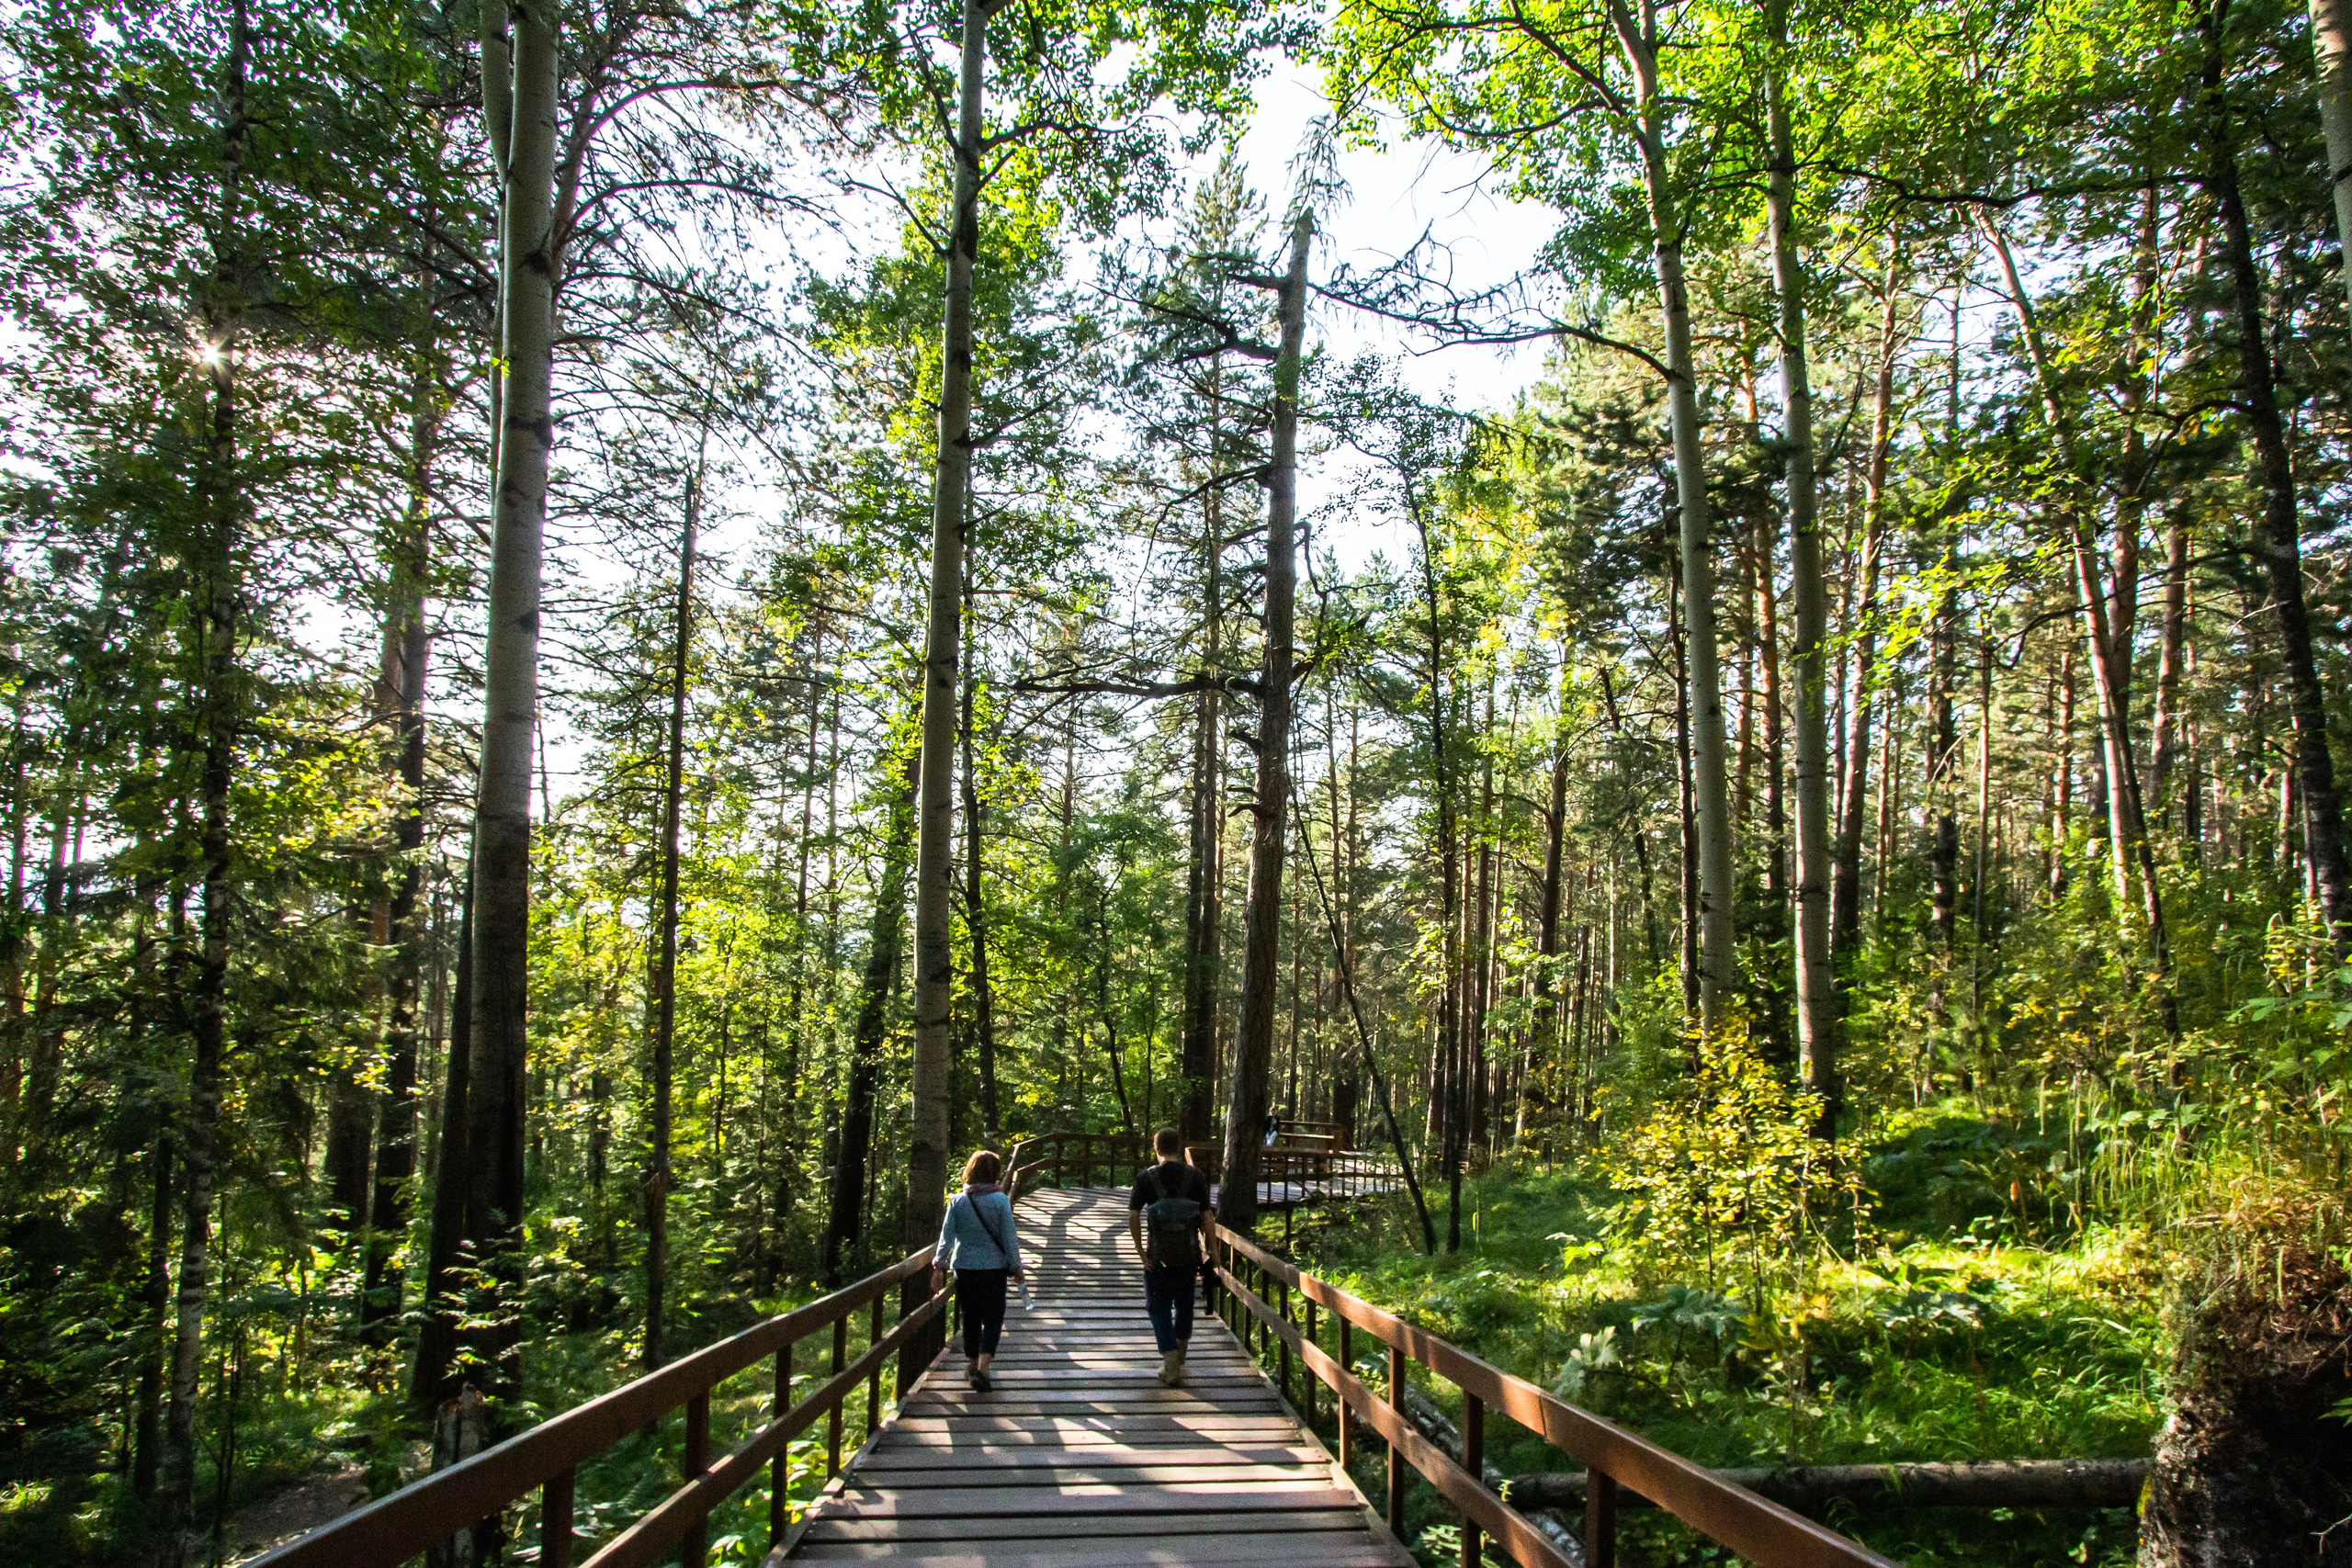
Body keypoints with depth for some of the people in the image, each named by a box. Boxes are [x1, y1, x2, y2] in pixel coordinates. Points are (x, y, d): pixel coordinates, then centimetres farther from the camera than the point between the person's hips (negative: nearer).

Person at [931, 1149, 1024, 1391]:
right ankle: (982, 1368, -11)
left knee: (970, 1319, 15)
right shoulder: (1000, 1200, -9)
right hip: (994, 1268, -2)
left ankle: (974, 1367, 26)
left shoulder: (958, 1201, -2)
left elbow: (946, 1237, -3)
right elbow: (1009, 1237, -5)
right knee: (993, 1318, 5)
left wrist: (939, 1265, 3)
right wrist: (1016, 1267, 3)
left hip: (964, 1268, 2)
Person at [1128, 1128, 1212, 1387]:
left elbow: (1133, 1216, -10)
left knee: (1159, 1307, 7)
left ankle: (1171, 1366, -5)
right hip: (1188, 1254, 2)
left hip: (1157, 1256, -2)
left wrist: (1140, 1250, -3)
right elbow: (1206, 1218, -3)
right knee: (1184, 1304, 20)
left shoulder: (1147, 1177, -5)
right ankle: (1178, 1359, 33)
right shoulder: (1196, 1177, -2)